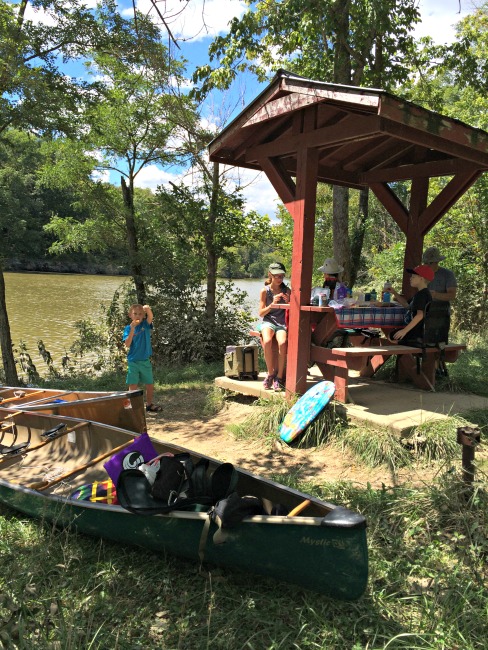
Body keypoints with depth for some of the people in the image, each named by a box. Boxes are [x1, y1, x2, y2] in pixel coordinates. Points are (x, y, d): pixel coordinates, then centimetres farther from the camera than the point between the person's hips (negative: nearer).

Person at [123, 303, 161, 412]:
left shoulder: (146, 325, 0)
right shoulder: (128, 328, -2)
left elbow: (150, 316, -19)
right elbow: (127, 344, -14)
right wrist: (132, 329, -20)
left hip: (145, 360, 2)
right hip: (133, 361, -2)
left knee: (150, 384, 12)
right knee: (133, 385, 0)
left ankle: (149, 404, 29)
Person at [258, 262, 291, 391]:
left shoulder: (287, 290, 7)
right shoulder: (265, 291, 2)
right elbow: (261, 313, 1)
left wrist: (288, 303, -10)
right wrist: (272, 304, -14)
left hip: (282, 322, 1)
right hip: (268, 321, -1)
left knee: (282, 343, -32)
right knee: (267, 341, -34)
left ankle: (279, 377, -20)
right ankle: (270, 373, -16)